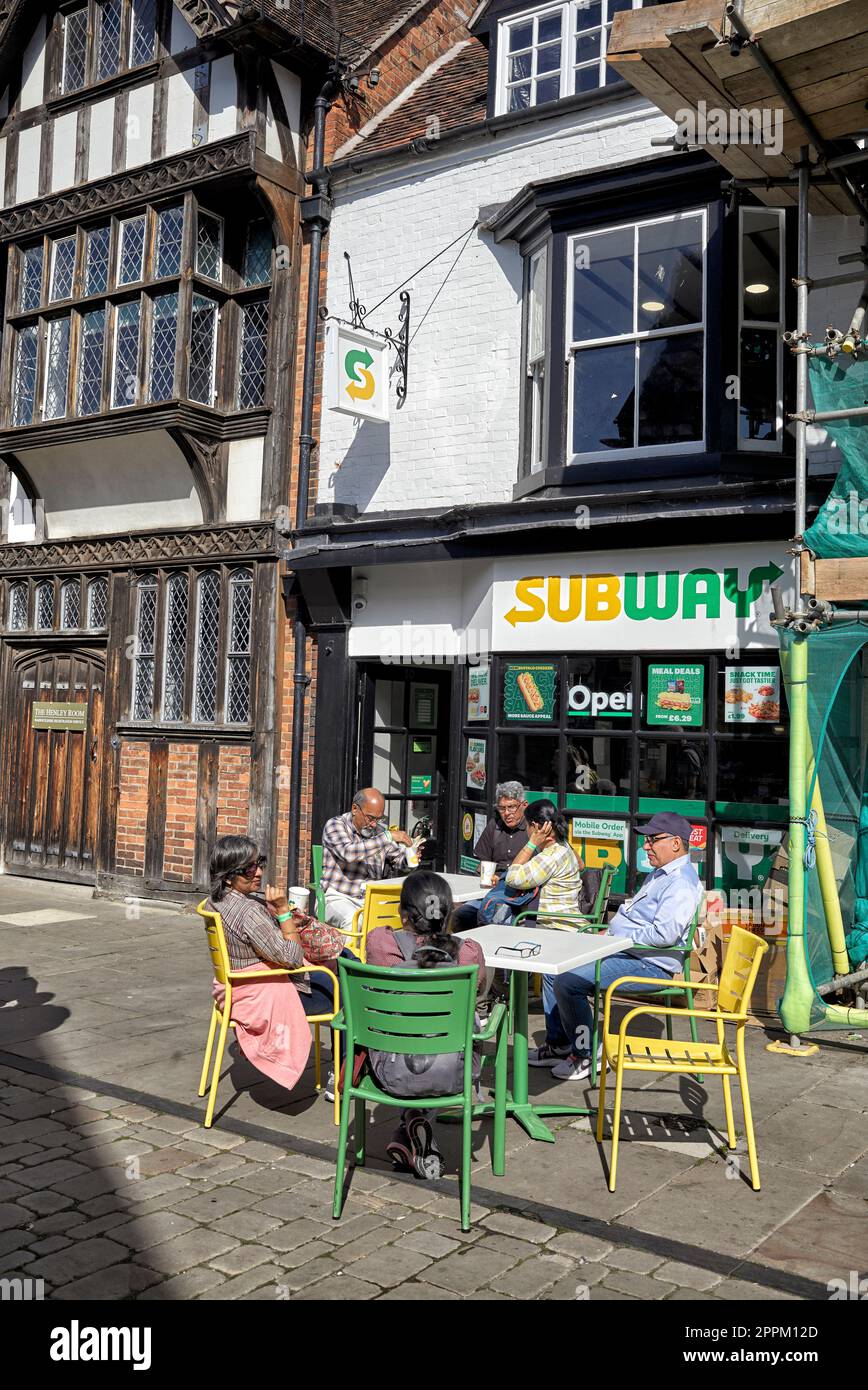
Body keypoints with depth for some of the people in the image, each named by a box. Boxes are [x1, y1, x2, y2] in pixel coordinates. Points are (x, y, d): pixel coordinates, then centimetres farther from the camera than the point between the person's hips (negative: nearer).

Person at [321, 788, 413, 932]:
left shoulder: (380, 830, 10)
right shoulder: (335, 825, -5)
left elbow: (398, 862, 16)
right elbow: (349, 853, -24)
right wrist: (388, 837, -25)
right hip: (338, 898, -4)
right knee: (353, 921, -36)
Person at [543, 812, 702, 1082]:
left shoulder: (682, 883, -18)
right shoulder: (660, 873, 18)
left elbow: (665, 934, -29)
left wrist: (619, 938, -19)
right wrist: (610, 932, 11)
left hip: (649, 965, -11)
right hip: (623, 951, 11)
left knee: (567, 982, -24)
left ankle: (585, 1056, -8)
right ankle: (559, 1041, 17)